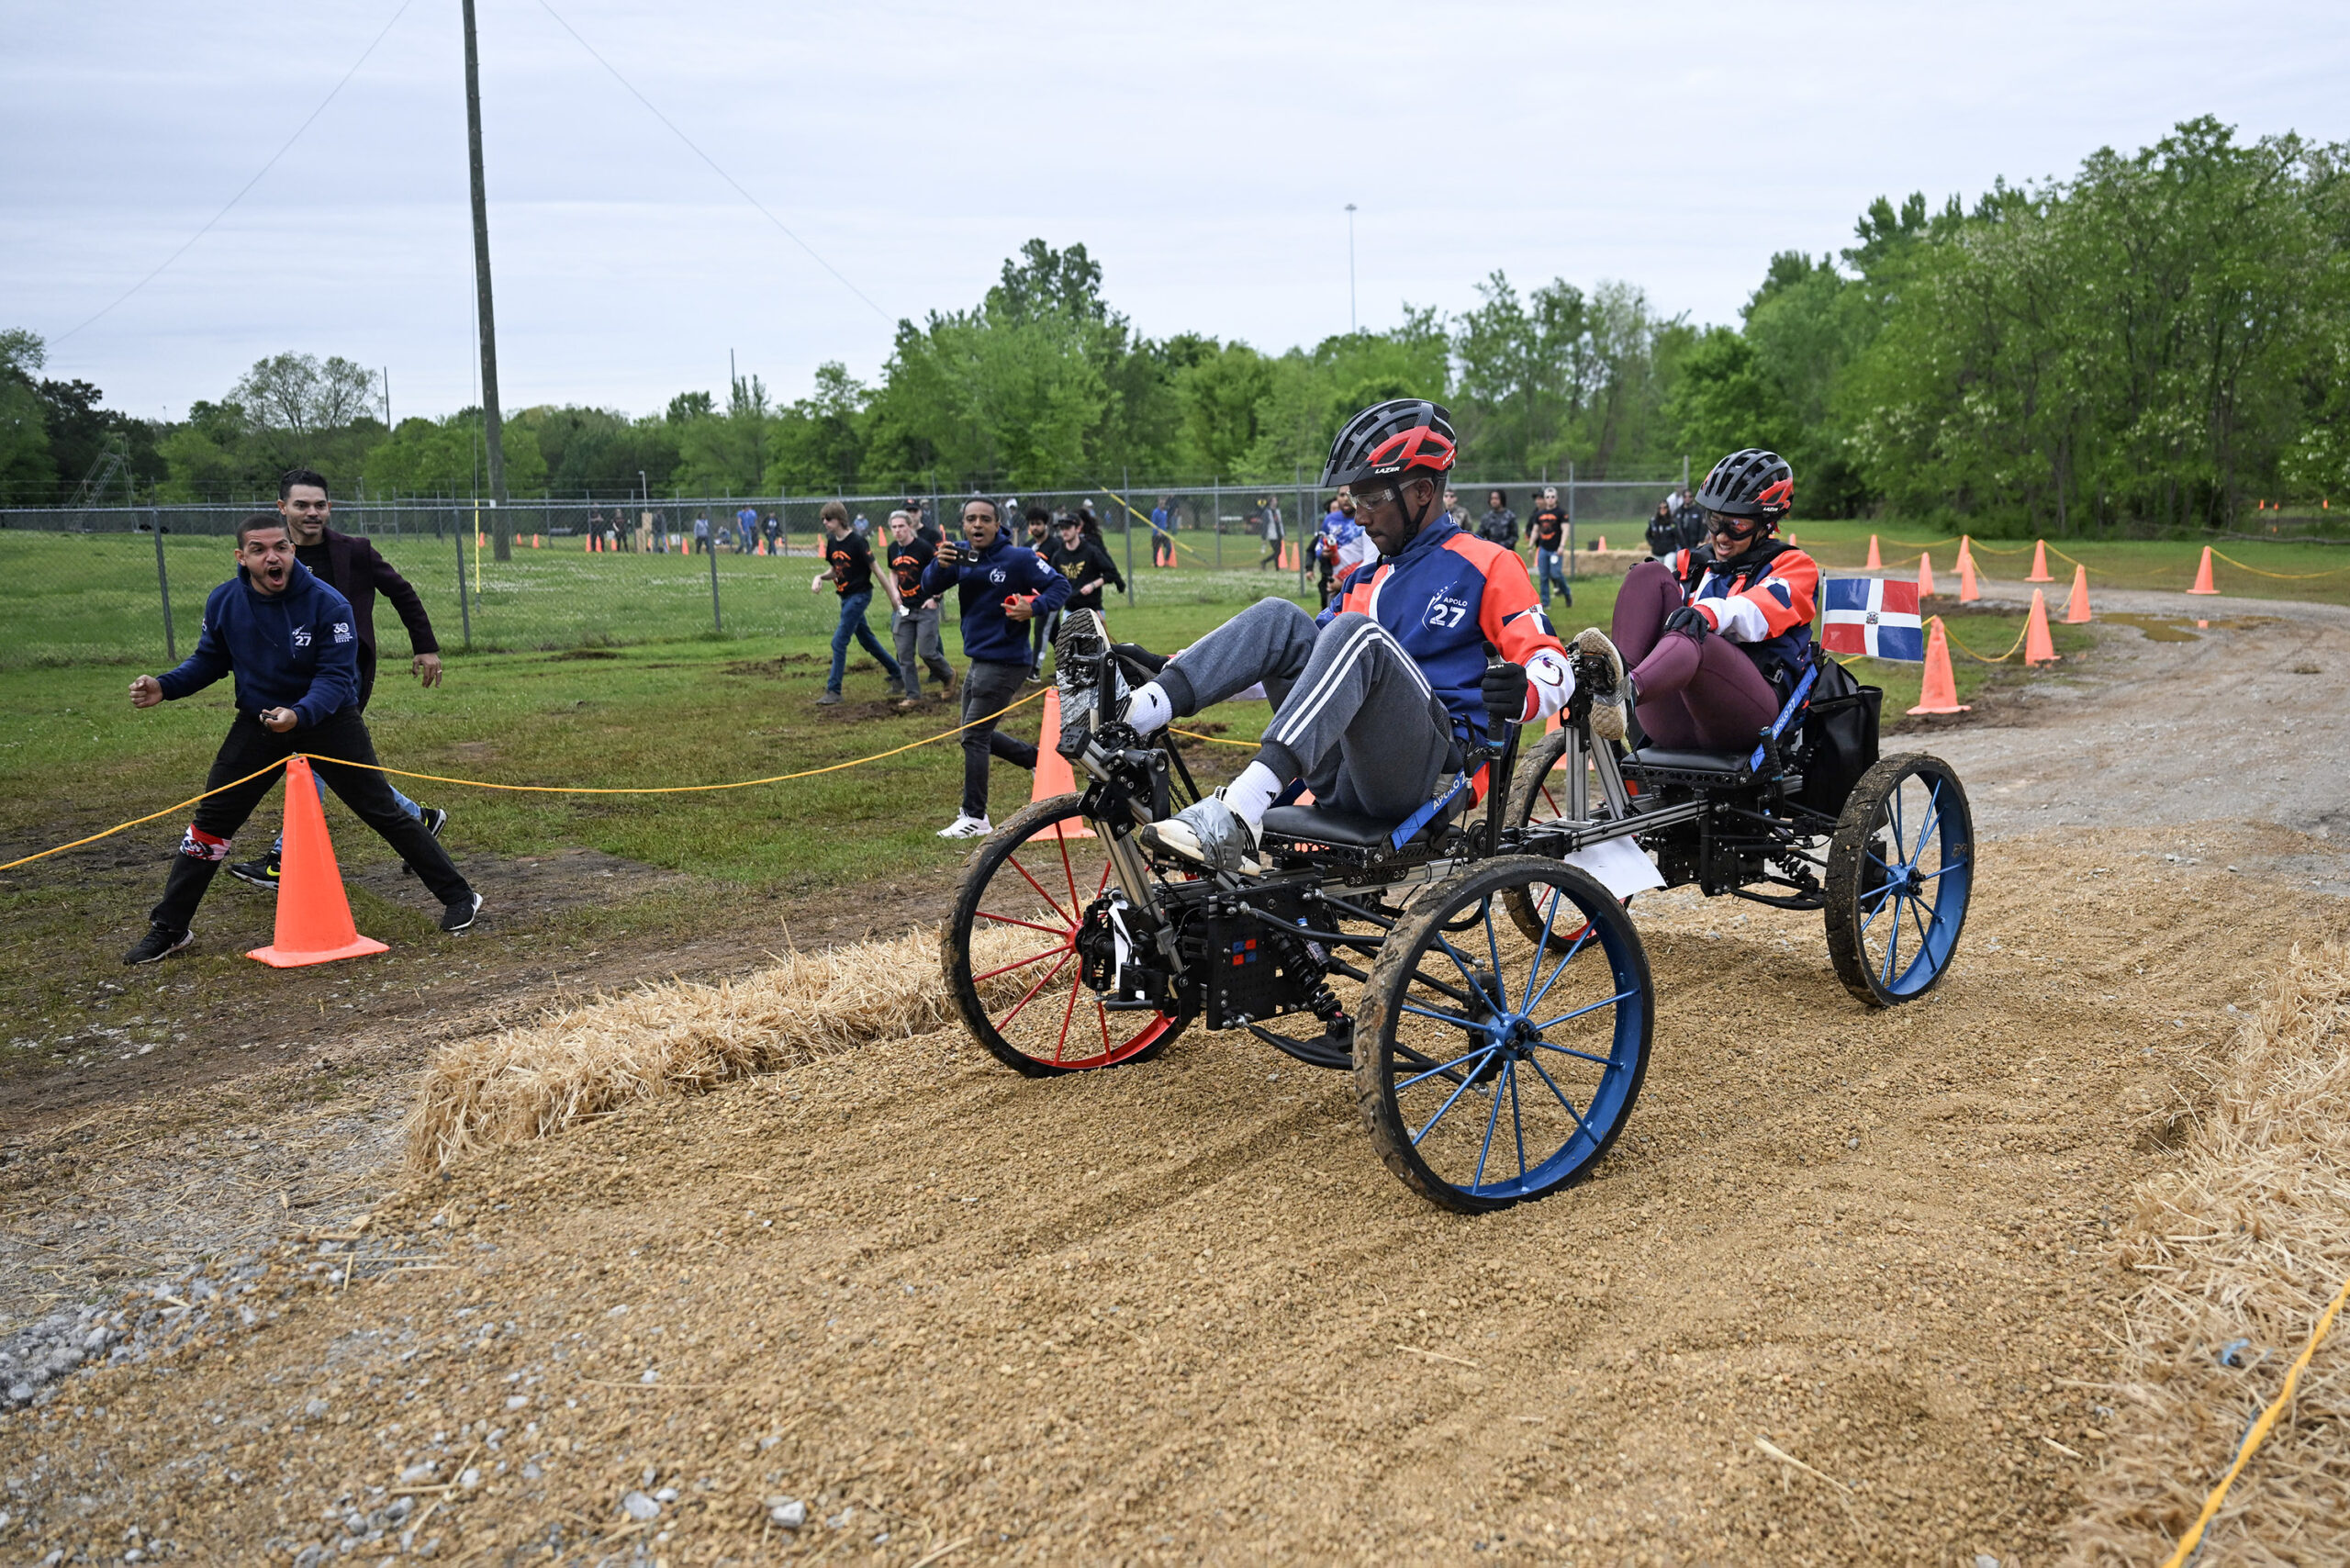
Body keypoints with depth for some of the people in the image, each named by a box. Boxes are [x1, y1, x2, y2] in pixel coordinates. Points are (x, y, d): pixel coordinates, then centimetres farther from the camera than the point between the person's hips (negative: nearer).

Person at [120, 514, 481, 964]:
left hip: (328, 720, -4)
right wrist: (165, 686, -10)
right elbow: (210, 659, 7)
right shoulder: (223, 602, -9)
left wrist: (299, 714, -41)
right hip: (258, 721, 4)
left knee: (384, 812, -3)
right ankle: (169, 928, 17)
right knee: (212, 820, 3)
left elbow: (336, 677, -24)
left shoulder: (328, 604, -22)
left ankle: (459, 897, 8)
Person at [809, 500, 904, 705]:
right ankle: (897, 674, 30)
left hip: (859, 595, -9)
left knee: (839, 641, -11)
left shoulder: (857, 541, -16)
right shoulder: (832, 542, 7)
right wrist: (820, 577, -5)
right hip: (845, 596, 9)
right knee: (867, 641, 17)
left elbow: (875, 568, -14)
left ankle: (833, 691, -6)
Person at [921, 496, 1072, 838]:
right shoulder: (960, 554, 4)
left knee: (974, 736, -8)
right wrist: (940, 565, -26)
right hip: (977, 659, 8)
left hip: (1005, 662, -8)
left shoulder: (1018, 558, -12)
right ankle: (1040, 760, 35)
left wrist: (1034, 608, -25)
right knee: (978, 735, 18)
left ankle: (974, 818, -1)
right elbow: (930, 588, -5)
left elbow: (1060, 586, -8)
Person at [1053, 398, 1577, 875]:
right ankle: (1128, 716, -34)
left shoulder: (1485, 565, 8)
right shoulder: (1363, 581, 28)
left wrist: (1521, 694, -29)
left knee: (1356, 634, -30)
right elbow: (1311, 663, 29)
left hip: (1418, 770, -6)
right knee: (1279, 618, -9)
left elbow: (1554, 667, -3)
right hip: (1339, 773, 6)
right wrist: (1173, 671, 17)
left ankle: (1238, 814, -49)